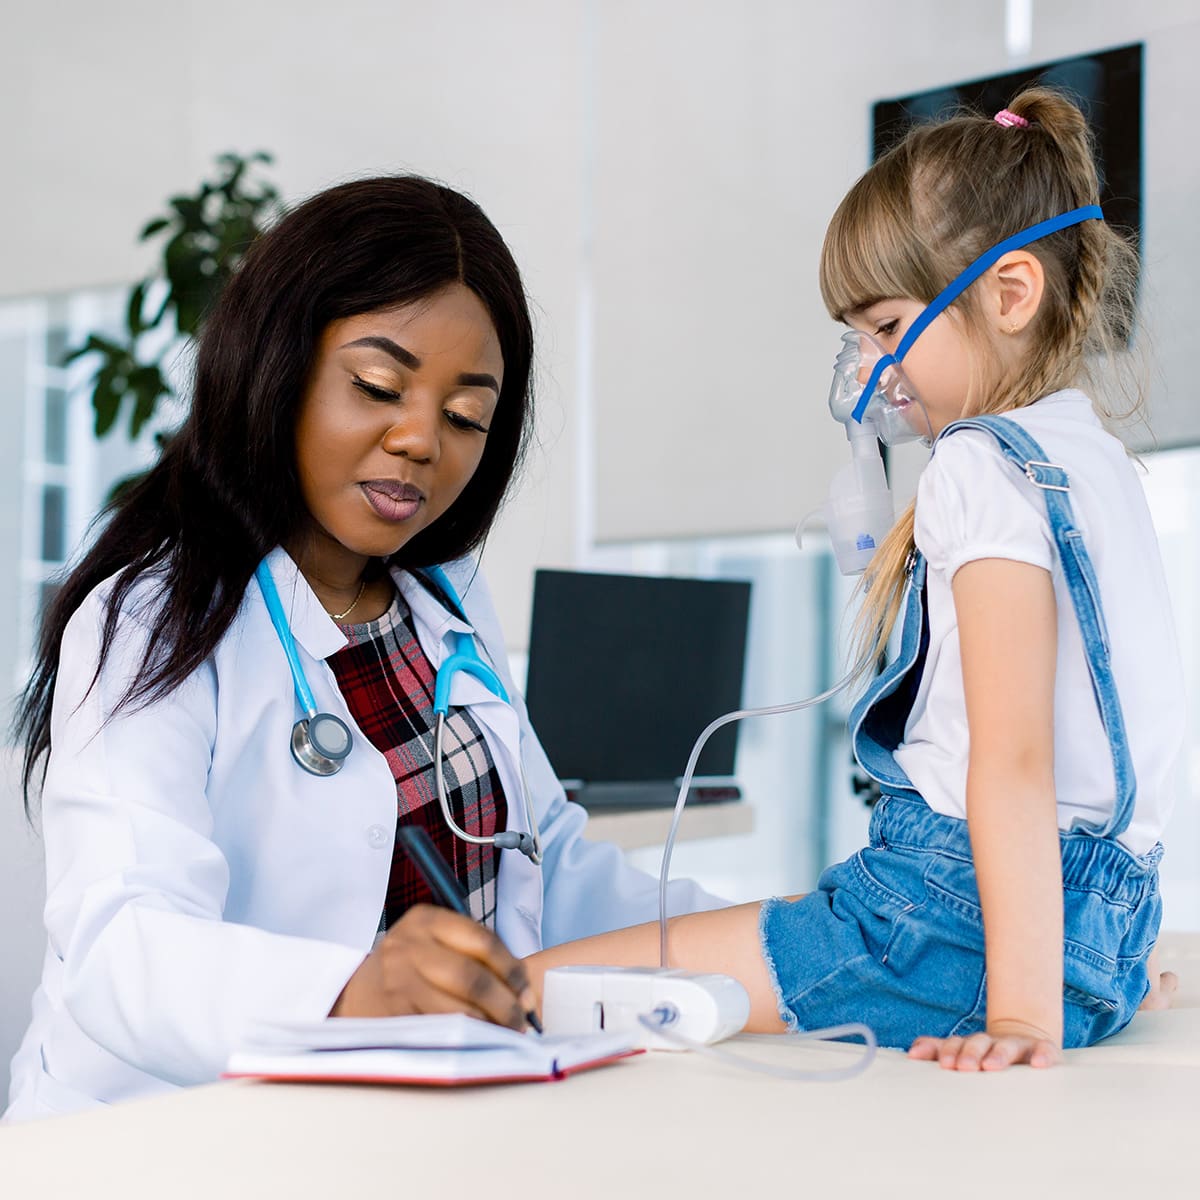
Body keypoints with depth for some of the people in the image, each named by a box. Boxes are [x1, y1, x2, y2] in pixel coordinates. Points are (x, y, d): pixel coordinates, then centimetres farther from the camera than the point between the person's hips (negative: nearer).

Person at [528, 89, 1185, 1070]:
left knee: (527, 993, -15)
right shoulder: (1098, 458, 15)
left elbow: (1013, 759, -22)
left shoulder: (983, 466, -12)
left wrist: (1023, 1006, -26)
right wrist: (1103, 966, 26)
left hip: (966, 906, -10)